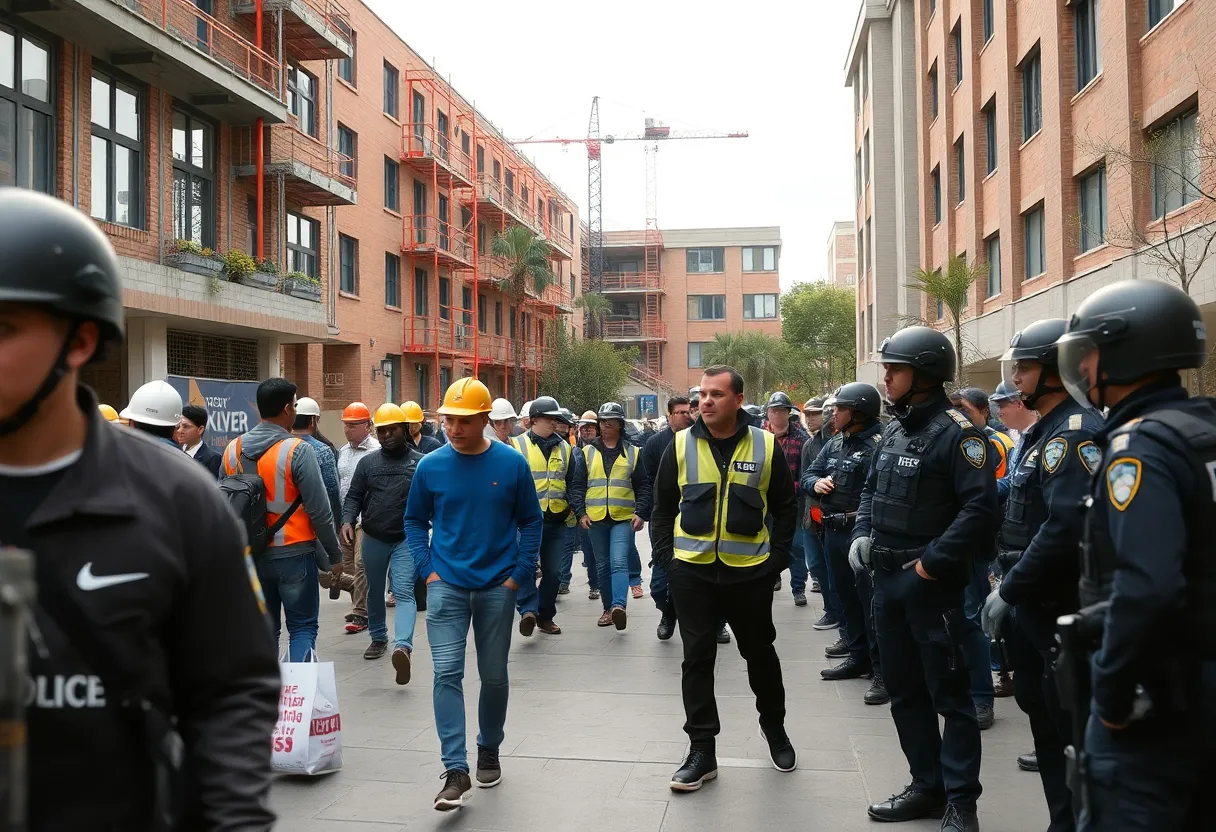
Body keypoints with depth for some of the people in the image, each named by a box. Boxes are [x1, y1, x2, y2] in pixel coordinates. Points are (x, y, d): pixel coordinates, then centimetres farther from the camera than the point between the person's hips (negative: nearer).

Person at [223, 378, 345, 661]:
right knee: (303, 627, 4)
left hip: (251, 555, 5)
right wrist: (335, 554, -3)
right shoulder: (297, 450, -15)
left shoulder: (232, 450, 2)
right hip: (293, 554, -5)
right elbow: (319, 510, -14)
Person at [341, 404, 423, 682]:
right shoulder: (367, 462, 6)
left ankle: (403, 647, -32)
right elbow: (353, 496, 5)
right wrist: (347, 521, -14)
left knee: (404, 591, -16)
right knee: (374, 591, 17)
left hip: (407, 539, -3)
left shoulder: (420, 462, 0)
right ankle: (378, 638, 37)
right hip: (373, 539, 4)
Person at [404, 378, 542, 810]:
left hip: (497, 587, 0)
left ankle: (489, 750, 33)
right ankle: (456, 771, -7)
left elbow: (531, 521, 2)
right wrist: (427, 570, -2)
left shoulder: (512, 463, -6)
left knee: (494, 677, 12)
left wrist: (519, 575, -4)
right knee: (446, 674, -9)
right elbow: (415, 520, 8)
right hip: (446, 585, 0)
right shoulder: (431, 465, -4)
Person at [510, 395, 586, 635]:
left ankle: (545, 616, 21)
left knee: (553, 571, 8)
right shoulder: (518, 446, 0)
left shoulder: (565, 449, 13)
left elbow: (574, 484, 12)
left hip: (557, 520, 4)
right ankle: (528, 610, -24)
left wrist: (579, 511, -1)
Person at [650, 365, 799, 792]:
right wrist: (665, 557, 0)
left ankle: (774, 727, 38)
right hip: (692, 571, 1)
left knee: (760, 653, 15)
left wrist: (777, 556, -1)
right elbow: (662, 508, 7)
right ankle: (701, 750, 11)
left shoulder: (766, 446, -3)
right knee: (697, 659, 2)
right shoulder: (680, 445, -1)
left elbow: (785, 508, 6)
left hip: (750, 572, 0)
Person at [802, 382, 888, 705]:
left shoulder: (880, 444, -16)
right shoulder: (834, 443, 13)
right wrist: (816, 483, -6)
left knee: (872, 601, -4)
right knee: (846, 596, 18)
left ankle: (882, 670, 2)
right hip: (833, 531, 9)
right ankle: (858, 656, 31)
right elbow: (808, 474, 16)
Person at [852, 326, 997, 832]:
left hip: (930, 583, -9)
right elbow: (871, 488, 23)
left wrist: (932, 562, -21)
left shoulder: (956, 431, -15)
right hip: (887, 579, 9)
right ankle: (927, 786, 29)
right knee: (903, 689, 16)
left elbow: (979, 508, -23)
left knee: (949, 694, 0)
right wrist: (863, 533, 6)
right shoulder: (894, 430, 12)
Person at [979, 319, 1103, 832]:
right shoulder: (1045, 433, 14)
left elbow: (1067, 527, -28)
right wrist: (1010, 585, 13)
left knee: (1069, 727, 0)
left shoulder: (1074, 433, -18)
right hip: (1035, 605, 10)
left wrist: (1009, 590, -22)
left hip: (1061, 612, -10)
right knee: (1042, 713, 18)